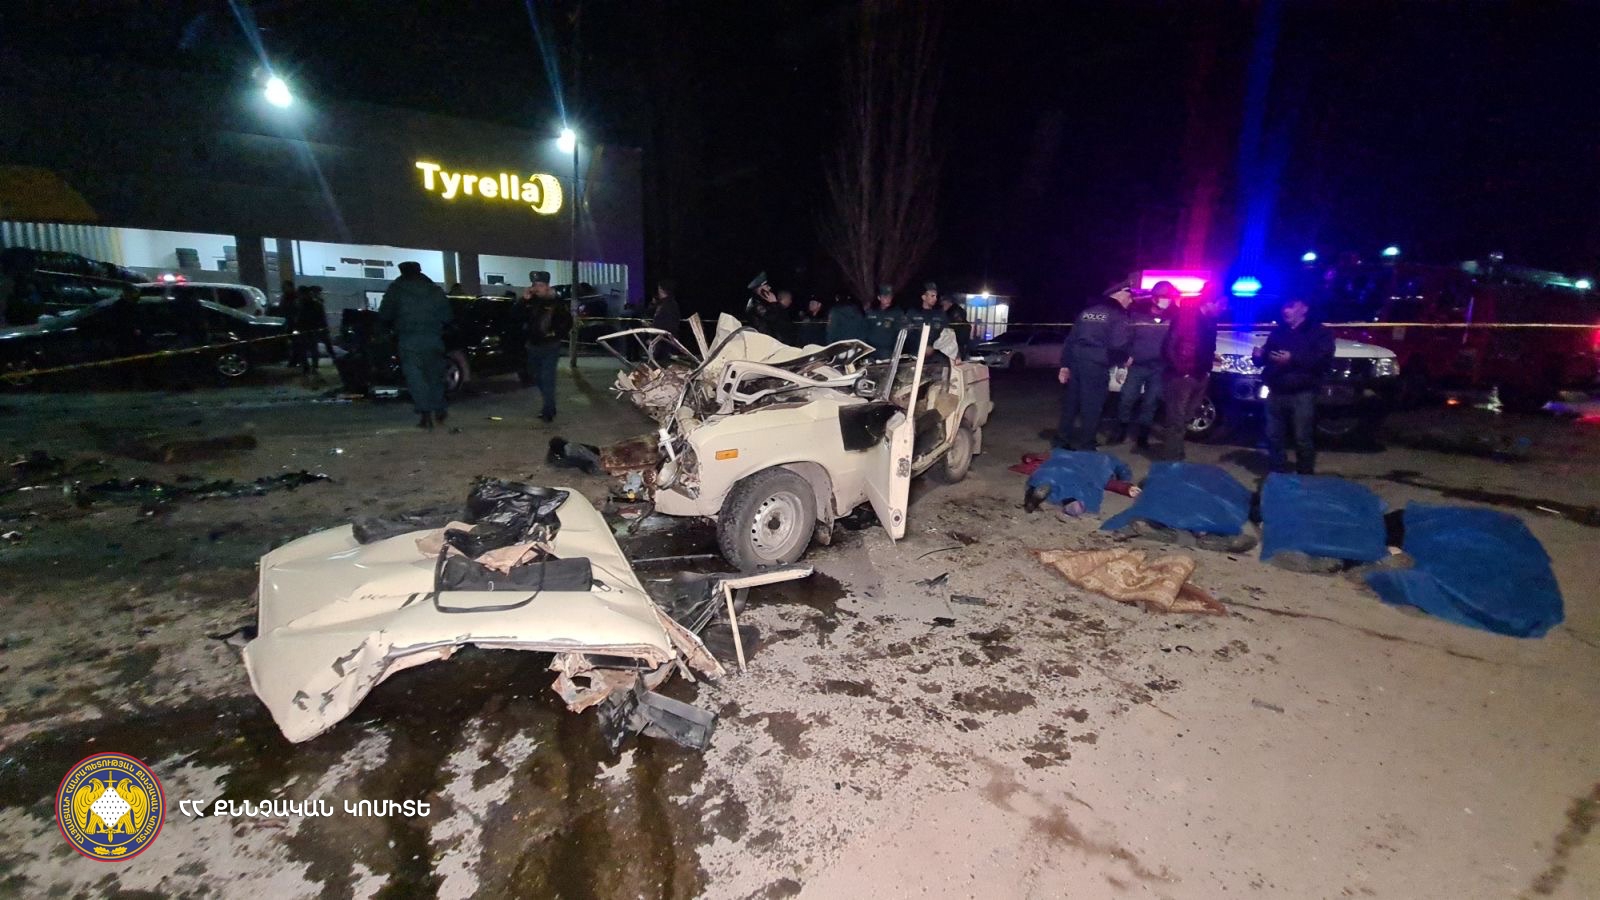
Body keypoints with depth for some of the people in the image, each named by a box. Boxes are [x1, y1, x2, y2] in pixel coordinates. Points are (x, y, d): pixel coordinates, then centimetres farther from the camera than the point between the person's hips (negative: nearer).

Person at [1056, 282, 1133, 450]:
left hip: (1076, 362, 7)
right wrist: (1125, 357, 7)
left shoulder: (1087, 312, 17)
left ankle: (1062, 441, 19)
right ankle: (1085, 446, 4)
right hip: (1096, 366, -6)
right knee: (1091, 408, 0)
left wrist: (1065, 365, 16)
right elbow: (1118, 346, -14)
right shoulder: (1119, 315, -3)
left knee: (1070, 404, 12)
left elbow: (1070, 340, 15)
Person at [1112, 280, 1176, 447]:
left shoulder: (1173, 318, 2)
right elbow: (1127, 338, 4)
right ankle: (1121, 430, 14)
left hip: (1159, 369, 0)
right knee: (1127, 398, -2)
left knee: (1150, 403, 5)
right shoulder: (1138, 314, 2)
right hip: (1137, 365, 0)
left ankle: (1142, 435, 16)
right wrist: (1128, 356, -5)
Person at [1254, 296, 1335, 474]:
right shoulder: (1278, 331, 20)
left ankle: (1305, 477, 4)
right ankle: (1277, 475, 17)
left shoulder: (1319, 332, 3)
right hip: (1276, 392, 5)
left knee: (1303, 438, -4)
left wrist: (1293, 359, -20)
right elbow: (1267, 356, 23)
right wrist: (1259, 356, -1)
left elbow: (1323, 361, -11)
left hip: (1302, 394, -5)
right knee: (1274, 436, 7)